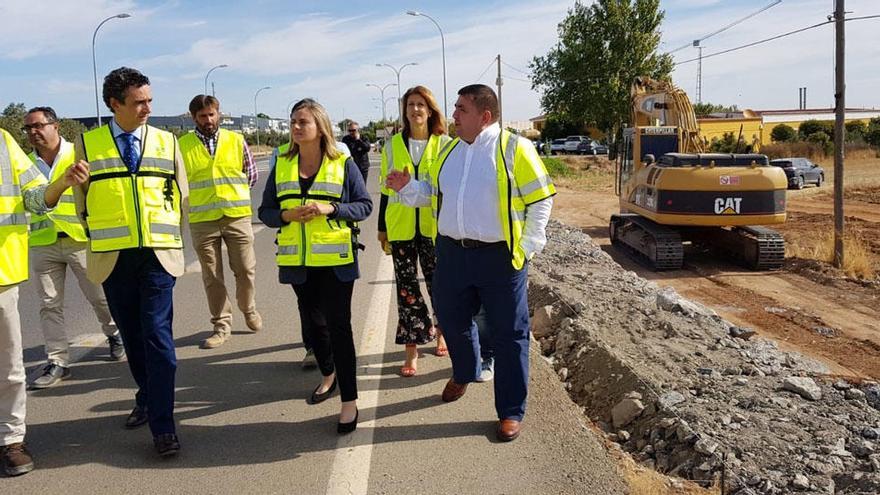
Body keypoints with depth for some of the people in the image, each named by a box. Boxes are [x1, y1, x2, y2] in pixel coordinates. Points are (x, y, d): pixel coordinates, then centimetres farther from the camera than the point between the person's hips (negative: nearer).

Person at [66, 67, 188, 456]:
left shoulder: (166, 142, 7)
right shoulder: (87, 144, 3)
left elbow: (180, 195, 13)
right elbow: (83, 203, 10)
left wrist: (163, 233, 9)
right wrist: (103, 235, 8)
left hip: (158, 253, -1)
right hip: (112, 257, 1)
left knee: (157, 334, -7)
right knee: (131, 335, 11)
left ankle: (162, 425, -4)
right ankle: (148, 399, 31)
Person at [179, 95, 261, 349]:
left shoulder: (236, 140, 4)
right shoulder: (182, 145, 0)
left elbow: (252, 176, 10)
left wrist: (231, 191, 5)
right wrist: (202, 194, 3)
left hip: (237, 216, 1)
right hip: (202, 220, 0)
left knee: (245, 270, 6)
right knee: (212, 277, 6)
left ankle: (248, 309, 33)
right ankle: (221, 325, 18)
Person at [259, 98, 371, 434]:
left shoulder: (342, 163, -3)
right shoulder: (281, 163, 6)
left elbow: (364, 204, -2)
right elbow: (266, 211, 7)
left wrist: (330, 208, -18)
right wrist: (287, 215, -14)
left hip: (336, 258, -4)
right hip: (298, 259, 4)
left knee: (338, 325, -6)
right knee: (312, 320, 17)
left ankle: (349, 402, 0)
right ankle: (328, 374, 42)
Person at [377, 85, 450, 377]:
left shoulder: (444, 144, 0)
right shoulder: (393, 145, 5)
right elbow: (386, 189, 9)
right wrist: (382, 227, 9)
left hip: (434, 226, -1)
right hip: (401, 227, 1)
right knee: (406, 286, 2)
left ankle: (441, 331, 33)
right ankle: (411, 348, 9)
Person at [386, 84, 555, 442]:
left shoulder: (513, 149, -7)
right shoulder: (450, 150, 11)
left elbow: (541, 200, -5)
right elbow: (433, 192, 21)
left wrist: (527, 247, -9)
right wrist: (408, 187, 1)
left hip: (499, 256, -6)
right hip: (452, 252, 6)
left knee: (508, 333, 2)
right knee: (452, 320, 19)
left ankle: (511, 411, 14)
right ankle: (464, 373, 48)